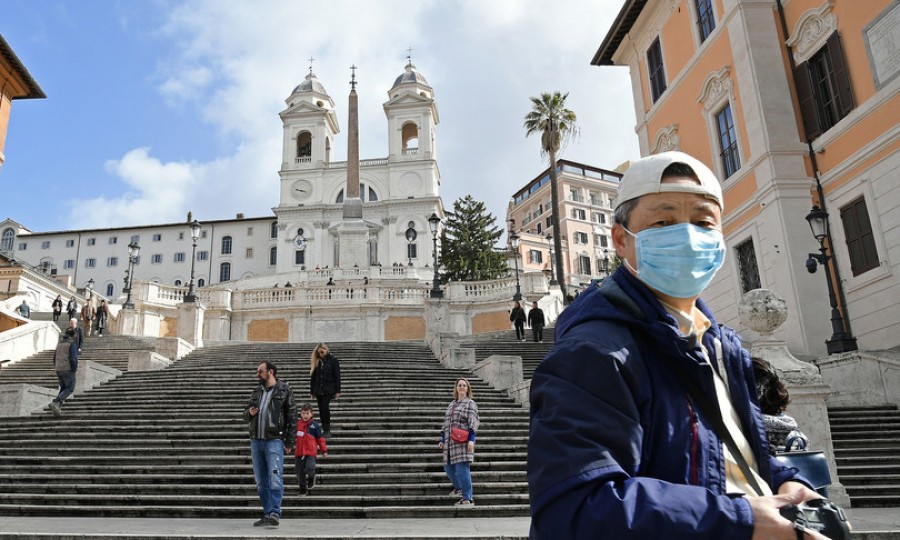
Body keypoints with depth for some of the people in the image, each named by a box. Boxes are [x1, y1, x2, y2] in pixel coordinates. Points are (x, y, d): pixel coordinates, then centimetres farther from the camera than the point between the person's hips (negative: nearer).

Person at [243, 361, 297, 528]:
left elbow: (292, 418, -3)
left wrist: (289, 443, -9)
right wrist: (249, 413, -1)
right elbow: (246, 414, 25)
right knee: (261, 482, 9)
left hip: (274, 441, -6)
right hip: (256, 441, 6)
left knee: (275, 479, -13)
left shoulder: (285, 391, -1)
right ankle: (267, 514, 15)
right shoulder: (257, 392, 17)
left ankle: (275, 514, -14)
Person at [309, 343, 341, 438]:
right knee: (321, 410, 4)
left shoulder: (333, 360, -1)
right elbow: (313, 376, 14)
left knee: (325, 407, -16)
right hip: (318, 390, 4)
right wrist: (312, 391, 11)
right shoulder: (316, 361, 9)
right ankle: (324, 430, 12)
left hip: (328, 390, -4)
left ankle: (327, 431, -9)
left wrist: (337, 391, -7)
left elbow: (337, 376, -2)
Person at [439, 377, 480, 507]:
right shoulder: (451, 404, 19)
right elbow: (445, 423, 22)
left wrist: (471, 439, -18)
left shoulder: (470, 404, 1)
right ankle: (459, 487, 39)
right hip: (450, 442, 7)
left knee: (462, 468, -13)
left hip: (463, 442, -7)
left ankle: (468, 499, -7)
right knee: (449, 468, 13)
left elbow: (473, 423, -8)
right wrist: (442, 439, 19)